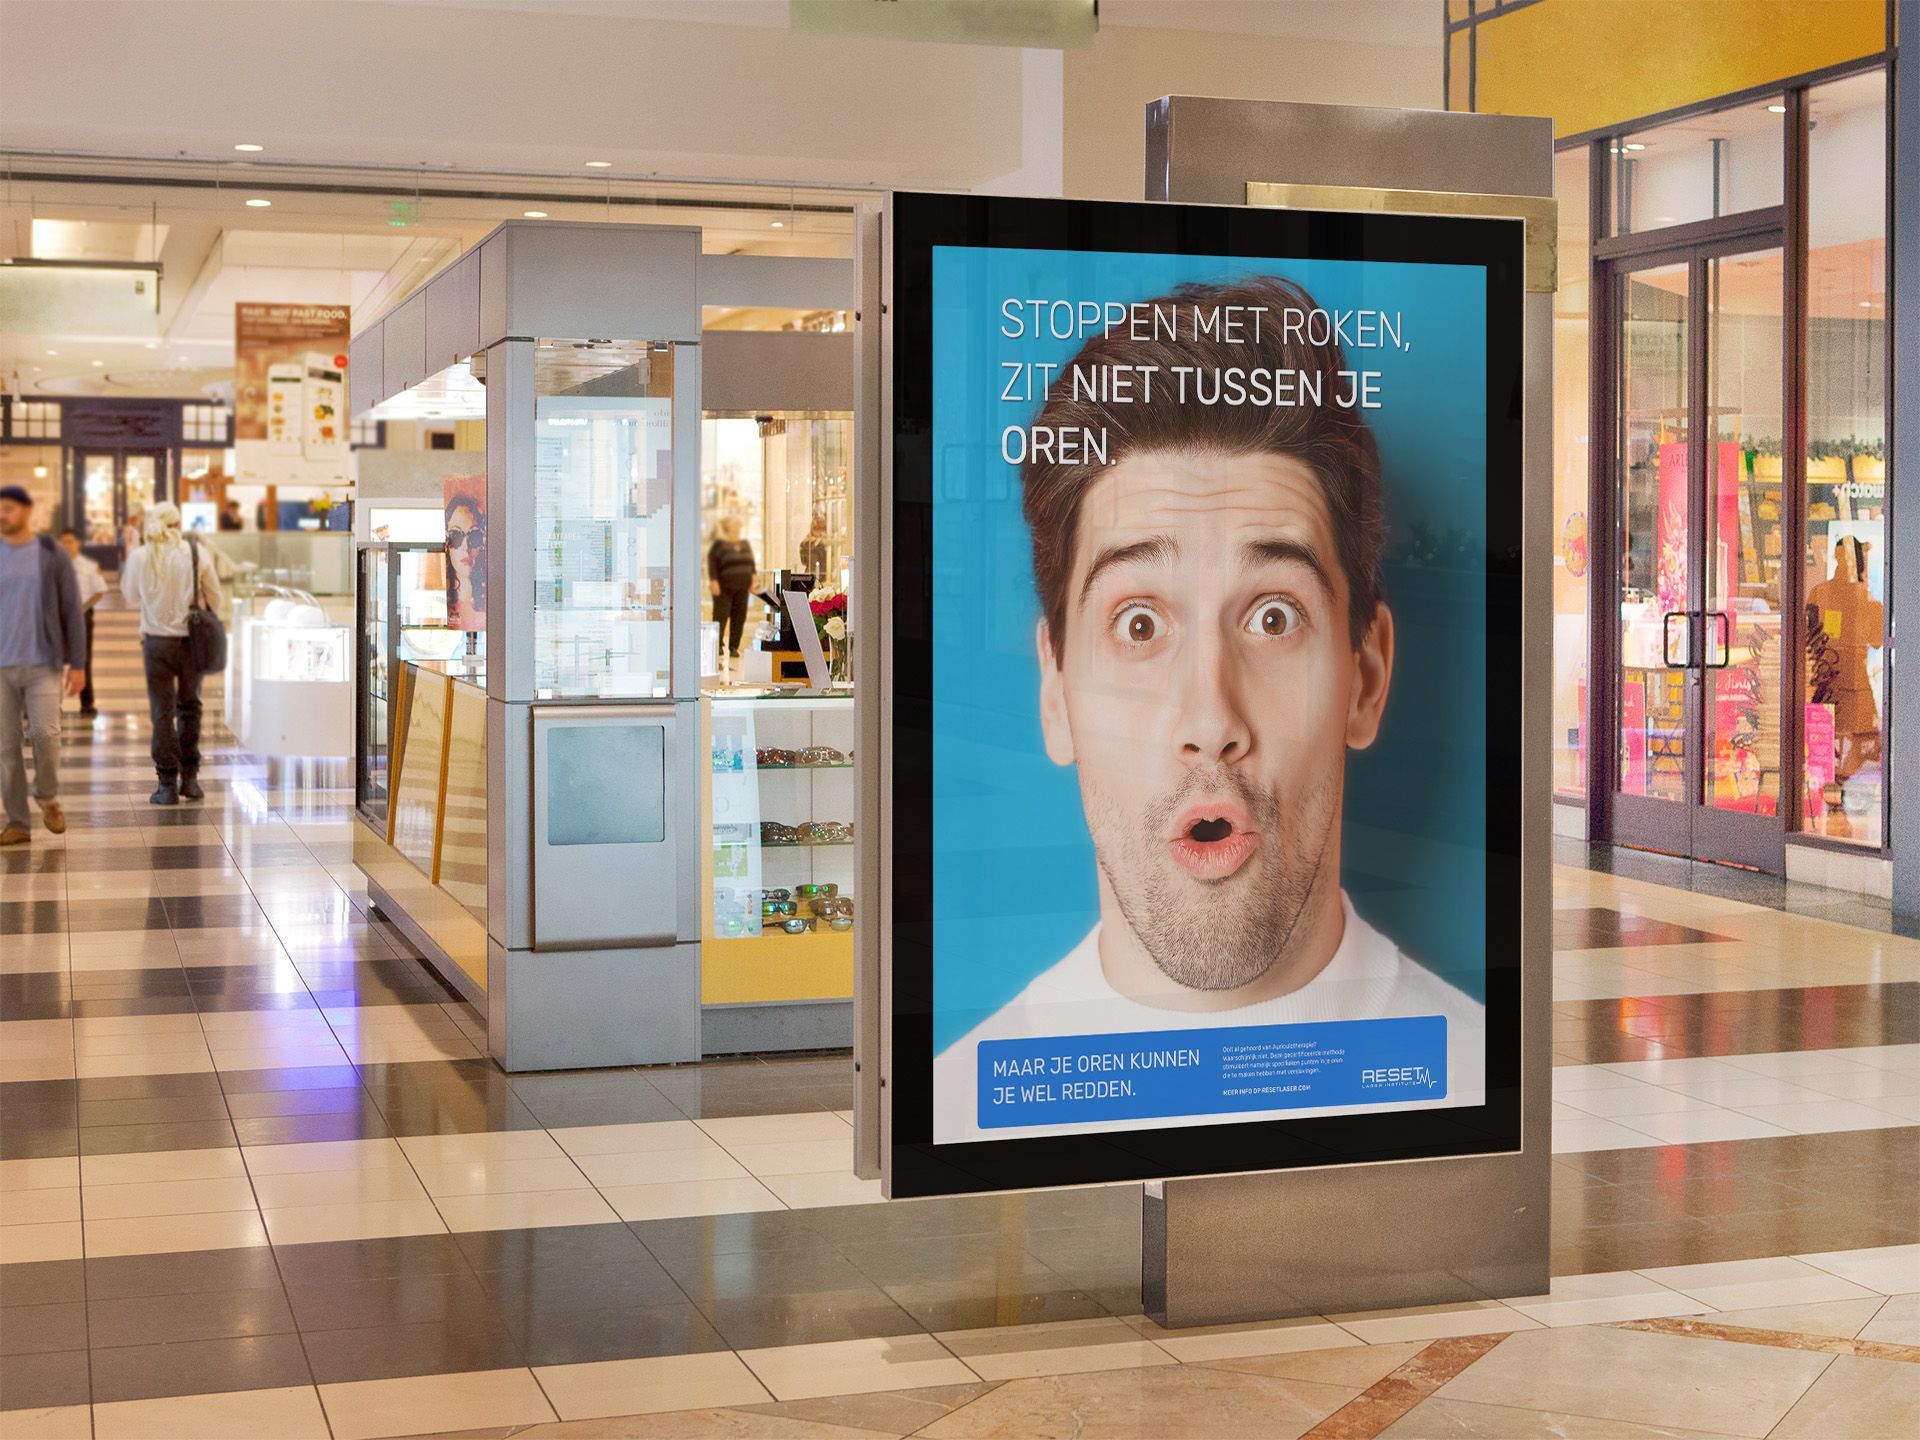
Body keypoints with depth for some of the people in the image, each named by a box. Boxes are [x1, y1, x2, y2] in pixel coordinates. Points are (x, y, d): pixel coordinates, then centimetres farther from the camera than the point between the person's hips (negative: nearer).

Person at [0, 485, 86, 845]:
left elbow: (72, 611, -1)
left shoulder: (52, 555, -2)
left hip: (43, 665, -2)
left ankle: (47, 795, 11)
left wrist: (78, 664, -6)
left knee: (44, 734, -17)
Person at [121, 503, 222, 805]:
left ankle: (168, 784, 4)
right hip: (191, 640, 1)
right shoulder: (197, 553, -6)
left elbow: (131, 596, 10)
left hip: (157, 641, -1)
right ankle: (190, 778, 16)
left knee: (162, 712, 5)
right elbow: (215, 598, 1)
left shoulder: (140, 557, -6)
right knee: (189, 707, 14)